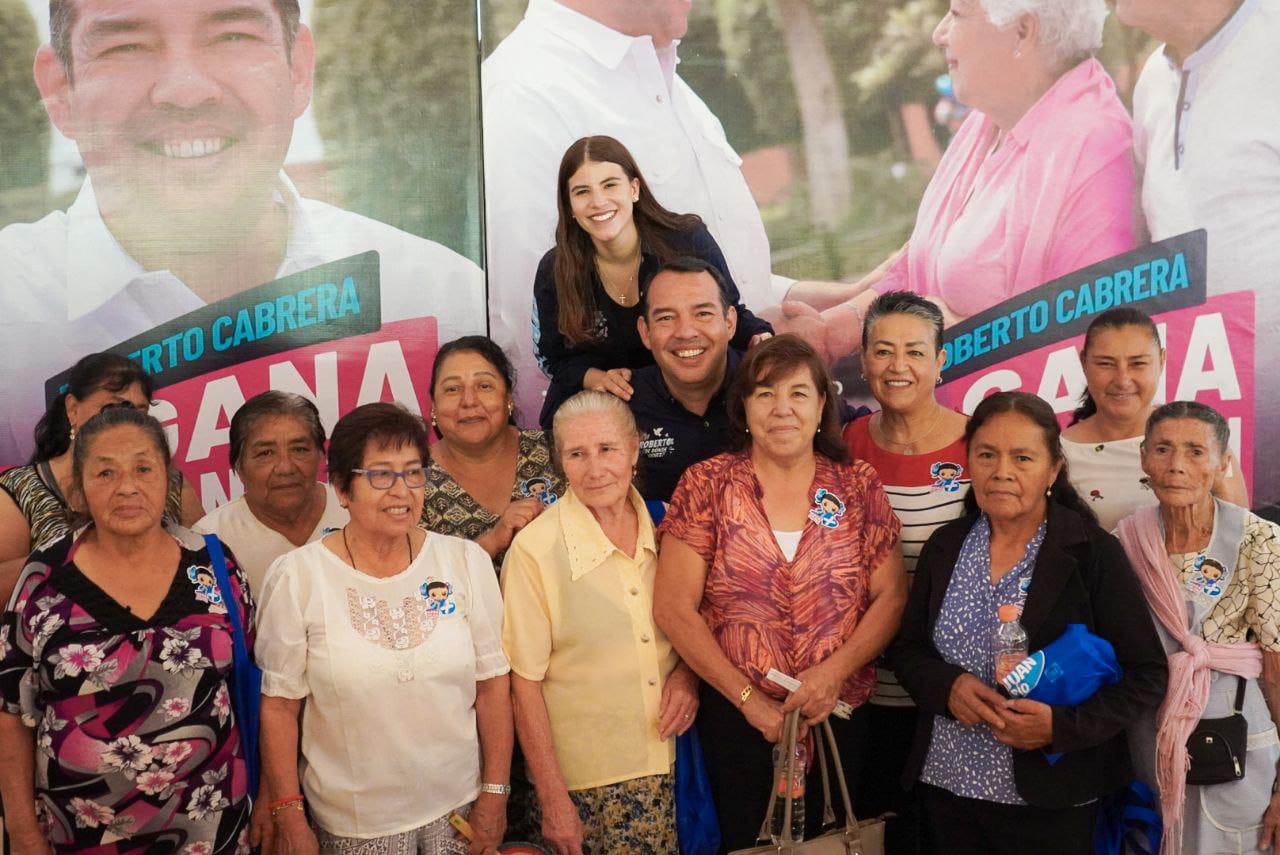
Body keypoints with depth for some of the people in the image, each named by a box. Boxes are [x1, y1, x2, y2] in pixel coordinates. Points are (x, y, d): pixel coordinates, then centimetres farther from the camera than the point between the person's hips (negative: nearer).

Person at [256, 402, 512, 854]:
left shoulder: (466, 562, -5)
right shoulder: (297, 577, -10)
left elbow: (491, 683, 0)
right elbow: (280, 706, -6)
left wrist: (495, 793, 0)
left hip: (458, 804, 2)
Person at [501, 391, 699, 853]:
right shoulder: (534, 549, -13)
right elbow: (525, 682, -9)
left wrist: (688, 673, -5)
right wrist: (553, 800, -10)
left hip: (672, 768, 4)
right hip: (587, 785, -3)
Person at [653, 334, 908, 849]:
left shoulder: (858, 487, 1)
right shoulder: (707, 485, -4)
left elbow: (891, 596, -1)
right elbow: (674, 609, -8)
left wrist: (833, 673, -15)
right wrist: (748, 699, -10)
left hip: (841, 715, 1)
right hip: (738, 720, -1)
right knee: (745, 843, 11)